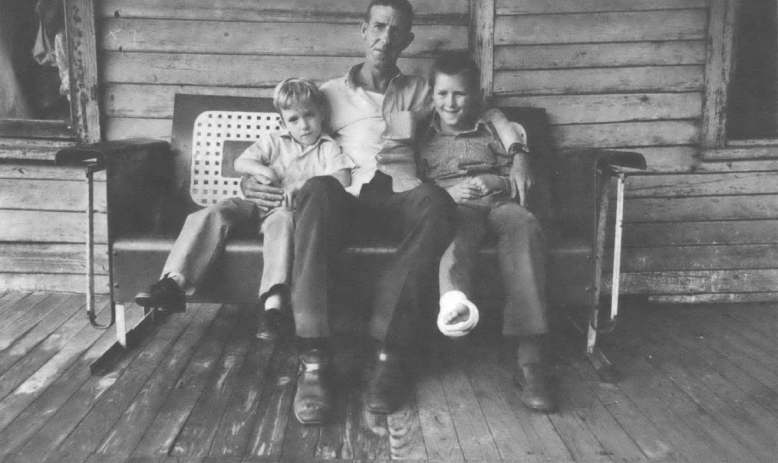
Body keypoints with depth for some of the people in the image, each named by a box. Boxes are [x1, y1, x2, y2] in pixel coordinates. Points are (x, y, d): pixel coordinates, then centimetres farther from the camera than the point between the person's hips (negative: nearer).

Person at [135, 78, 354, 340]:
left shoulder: (328, 148, 13)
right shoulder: (274, 143, 22)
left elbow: (343, 179, -5)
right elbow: (240, 163, 13)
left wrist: (303, 183, -16)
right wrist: (258, 168, -11)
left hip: (288, 208, -4)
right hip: (254, 203, 4)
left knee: (281, 220, -40)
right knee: (212, 215, -23)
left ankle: (273, 303, -52)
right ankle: (173, 283, -33)